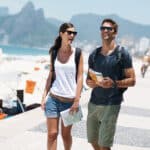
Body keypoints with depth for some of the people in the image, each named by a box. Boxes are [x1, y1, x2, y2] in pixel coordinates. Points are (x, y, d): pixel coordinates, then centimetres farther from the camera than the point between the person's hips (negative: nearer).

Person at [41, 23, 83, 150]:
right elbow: (51, 75, 9)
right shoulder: (54, 52, 4)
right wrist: (44, 96, 3)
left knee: (66, 134, 9)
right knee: (52, 134, 0)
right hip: (53, 99, 1)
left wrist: (77, 100, -10)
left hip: (70, 100, -1)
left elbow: (80, 77, -4)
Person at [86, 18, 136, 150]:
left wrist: (114, 83, -22)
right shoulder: (94, 54, 11)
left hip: (111, 104, -5)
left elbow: (132, 80, -5)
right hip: (93, 102, 5)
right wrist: (90, 82, -5)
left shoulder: (122, 54, -4)